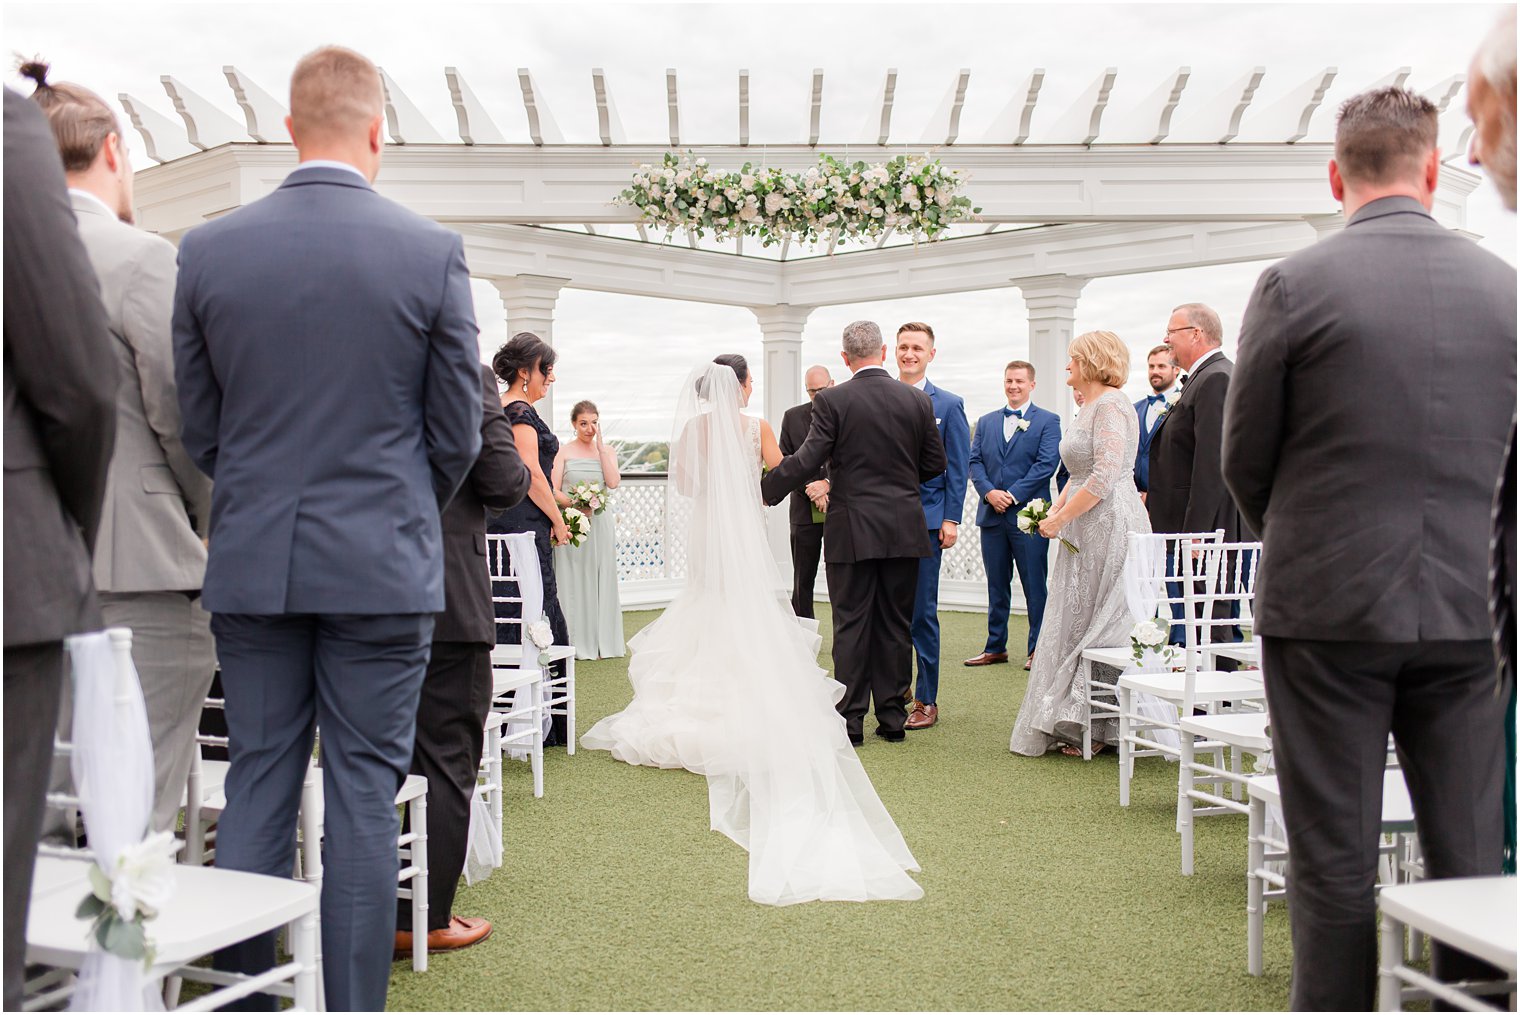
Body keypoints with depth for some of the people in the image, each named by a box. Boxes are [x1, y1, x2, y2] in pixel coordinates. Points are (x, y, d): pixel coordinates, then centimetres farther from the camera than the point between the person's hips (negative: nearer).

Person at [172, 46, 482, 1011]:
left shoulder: (208, 249, 1)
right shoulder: (433, 251, -6)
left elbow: (195, 424, 6)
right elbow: (457, 432, -2)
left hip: (250, 563, 3)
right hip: (383, 567, -2)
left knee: (258, 783, 12)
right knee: (365, 795, 5)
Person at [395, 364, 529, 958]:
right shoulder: (466, 374, -11)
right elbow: (505, 484, -13)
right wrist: (523, 474, 9)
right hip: (447, 594, -5)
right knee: (447, 757, 5)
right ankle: (426, 920, 11)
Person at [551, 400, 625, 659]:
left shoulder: (607, 450, 11)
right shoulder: (563, 451, 3)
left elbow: (613, 482, -6)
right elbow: (553, 489, -4)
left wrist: (600, 445, -5)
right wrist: (574, 504, -21)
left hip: (600, 522, 3)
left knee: (601, 578, 4)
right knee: (572, 581, -2)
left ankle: (602, 642, 11)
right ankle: (576, 644, 2)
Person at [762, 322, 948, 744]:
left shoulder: (832, 401, -8)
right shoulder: (917, 400, 2)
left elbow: (805, 462, -13)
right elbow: (936, 465, 7)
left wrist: (763, 492, -3)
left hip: (852, 530, -3)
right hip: (904, 530, 3)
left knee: (851, 625, 3)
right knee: (895, 625, 10)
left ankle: (850, 720, 6)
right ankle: (892, 717, 16)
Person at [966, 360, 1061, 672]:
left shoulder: (1047, 421, 2)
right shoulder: (986, 422, 15)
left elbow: (1047, 463, -8)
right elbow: (975, 462, 8)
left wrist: (1013, 494, -15)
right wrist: (989, 492, -10)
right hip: (992, 515, 4)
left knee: (1035, 586, 0)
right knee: (997, 585, 10)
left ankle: (1037, 649, 9)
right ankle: (995, 647, 18)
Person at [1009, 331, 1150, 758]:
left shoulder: (1110, 404, -13)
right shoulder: (1088, 407, 17)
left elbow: (1106, 476, -23)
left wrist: (1061, 519, -17)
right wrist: (1055, 509, 8)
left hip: (1110, 526, -10)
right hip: (1087, 530, 10)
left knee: (1101, 624, -3)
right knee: (1080, 622, 10)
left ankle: (1099, 729, 6)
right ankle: (1081, 725, 16)